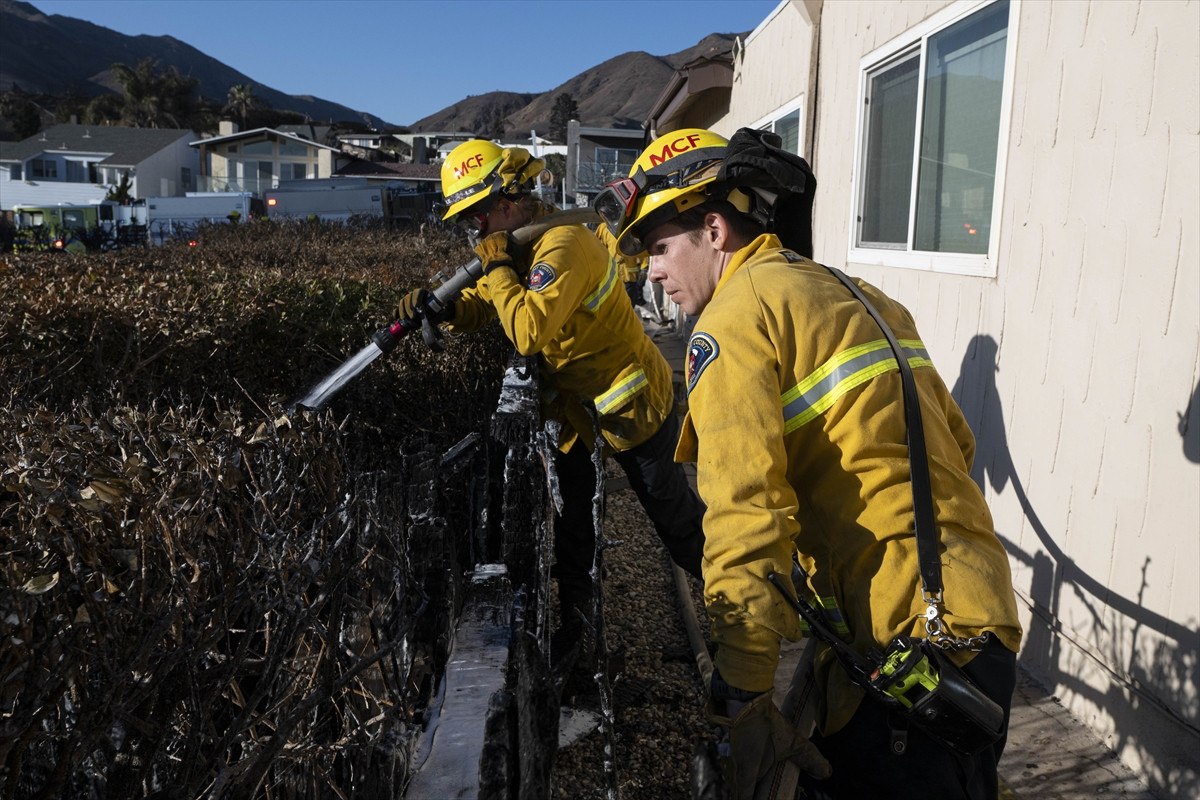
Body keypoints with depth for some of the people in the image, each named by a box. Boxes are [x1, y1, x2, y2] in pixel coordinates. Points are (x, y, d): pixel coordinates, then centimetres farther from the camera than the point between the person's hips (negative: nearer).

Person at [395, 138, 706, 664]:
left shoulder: (563, 243, -29)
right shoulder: (515, 243, 1)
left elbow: (528, 333, -39)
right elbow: (477, 309, 4)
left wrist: (496, 265, -27)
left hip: (631, 402, -8)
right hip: (571, 400, 9)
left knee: (670, 506, 9)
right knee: (568, 508, 16)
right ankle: (571, 615, 34)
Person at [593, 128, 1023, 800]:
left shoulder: (734, 318, -10)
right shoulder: (856, 292, 17)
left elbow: (744, 512, -20)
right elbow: (957, 441, 20)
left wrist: (744, 699, -18)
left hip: (909, 642, -9)